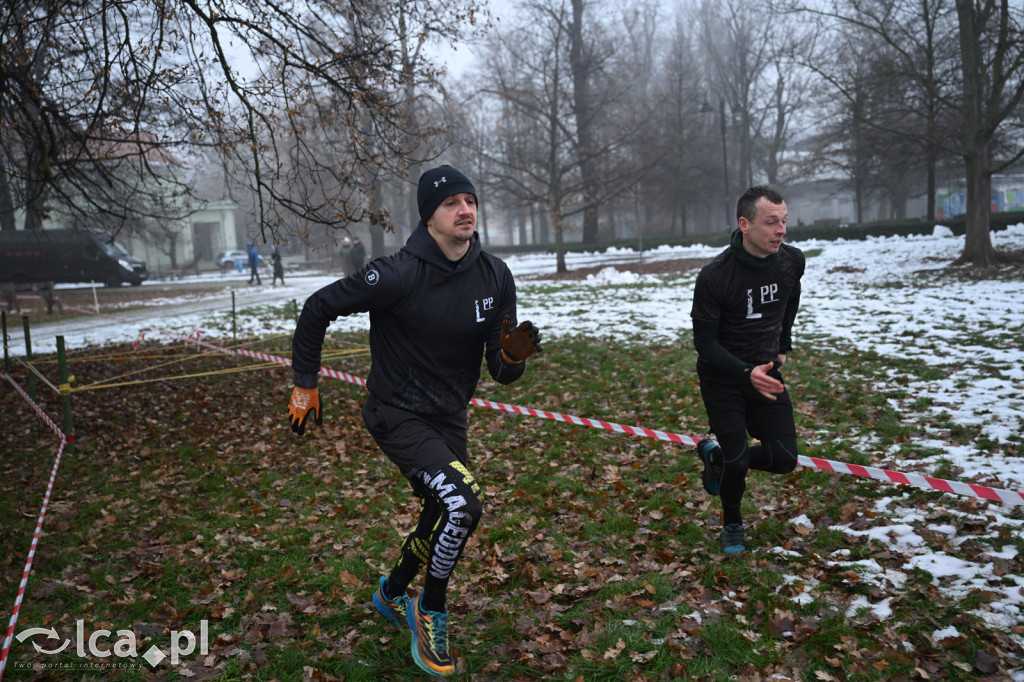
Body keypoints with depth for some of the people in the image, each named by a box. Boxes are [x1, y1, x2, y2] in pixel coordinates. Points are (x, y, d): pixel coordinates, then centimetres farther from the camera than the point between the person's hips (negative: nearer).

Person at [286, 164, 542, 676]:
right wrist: (305, 385, -6)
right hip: (399, 417, -6)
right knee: (463, 505, -23)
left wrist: (513, 357, -26)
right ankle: (431, 613, 4)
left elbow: (501, 373, -3)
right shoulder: (400, 274, -22)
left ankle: (392, 593, 48)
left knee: (442, 519, 18)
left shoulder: (494, 276, -6)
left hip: (450, 418, 7)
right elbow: (318, 308, -10)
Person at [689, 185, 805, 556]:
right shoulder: (714, 275, -24)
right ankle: (732, 527, 23)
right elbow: (704, 340, -19)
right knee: (737, 458, -7)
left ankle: (716, 459, 28)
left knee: (784, 459, 0)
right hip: (723, 377, -4)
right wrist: (746, 372, -32)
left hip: (767, 371, 5)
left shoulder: (792, 261, -9)